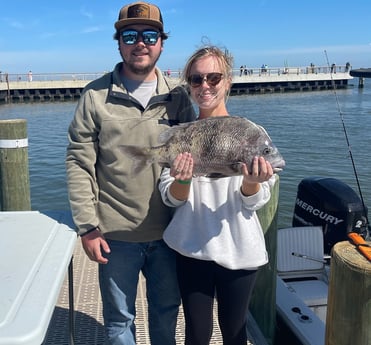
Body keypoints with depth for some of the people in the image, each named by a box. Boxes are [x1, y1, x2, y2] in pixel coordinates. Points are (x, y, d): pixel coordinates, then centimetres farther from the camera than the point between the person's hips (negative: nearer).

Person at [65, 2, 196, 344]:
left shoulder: (177, 96, 1)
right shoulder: (96, 95, -6)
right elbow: (79, 164, -6)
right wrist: (88, 227, -9)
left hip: (169, 231, 2)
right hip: (116, 234, -2)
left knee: (167, 309, 21)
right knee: (119, 318, 16)